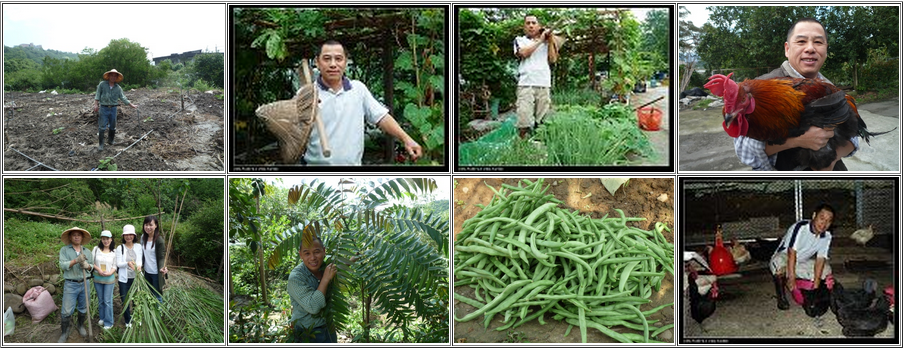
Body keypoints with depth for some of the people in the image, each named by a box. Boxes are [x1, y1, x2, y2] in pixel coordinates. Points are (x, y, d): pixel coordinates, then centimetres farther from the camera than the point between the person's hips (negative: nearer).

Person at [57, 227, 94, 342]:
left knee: (83, 308, 14)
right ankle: (64, 333, 5)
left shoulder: (87, 251, 11)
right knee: (66, 311, -5)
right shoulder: (64, 250, 0)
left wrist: (87, 266, -14)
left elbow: (92, 266, 8)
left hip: (84, 283, 4)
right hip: (70, 284, -4)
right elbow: (63, 265, -12)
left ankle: (80, 325, 36)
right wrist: (75, 261, -26)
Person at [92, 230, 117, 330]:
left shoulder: (114, 252, -3)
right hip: (97, 278, 2)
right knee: (100, 300, 15)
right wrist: (98, 269, -15)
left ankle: (108, 322, 5)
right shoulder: (96, 249, -1)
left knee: (108, 301, -2)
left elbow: (115, 266, -1)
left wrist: (110, 273, -19)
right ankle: (102, 318, 31)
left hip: (109, 278, -2)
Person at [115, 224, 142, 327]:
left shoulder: (138, 247, 4)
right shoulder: (120, 248, 0)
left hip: (136, 277, 1)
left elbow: (140, 260, -4)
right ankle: (128, 321, 21)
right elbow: (118, 263, -6)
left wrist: (139, 265, -27)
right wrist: (127, 263, -27)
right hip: (124, 278, -1)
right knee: (125, 300, 3)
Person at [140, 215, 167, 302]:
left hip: (156, 273, -6)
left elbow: (161, 257, -15)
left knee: (157, 297, 2)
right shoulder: (143, 237, 2)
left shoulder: (159, 240, -16)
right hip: (147, 272, 6)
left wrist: (162, 268, -32)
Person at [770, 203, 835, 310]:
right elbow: (791, 252, -31)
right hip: (785, 257, -6)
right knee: (780, 262, -40)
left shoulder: (827, 236, -8)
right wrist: (791, 277, -33)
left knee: (826, 270, -12)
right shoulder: (800, 227, -28)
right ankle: (781, 296, -19)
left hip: (802, 262, 6)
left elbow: (820, 259, -12)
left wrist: (816, 286, -18)